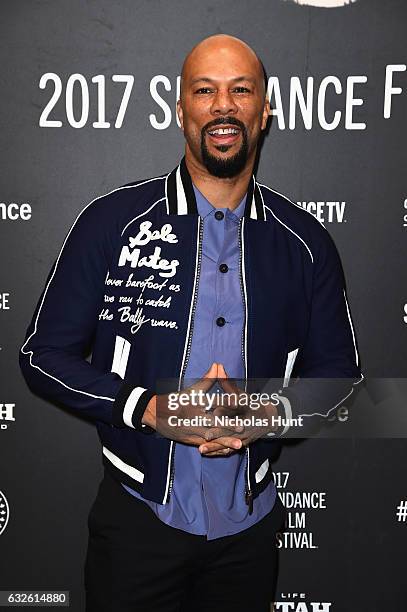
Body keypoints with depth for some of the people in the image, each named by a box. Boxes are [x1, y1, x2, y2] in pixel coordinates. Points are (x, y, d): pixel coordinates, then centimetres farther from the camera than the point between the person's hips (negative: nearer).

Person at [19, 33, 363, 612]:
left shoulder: (304, 241, -2)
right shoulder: (112, 221, -9)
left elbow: (338, 370, 5)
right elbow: (43, 355, -7)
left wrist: (271, 412, -15)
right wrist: (152, 408, -20)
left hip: (251, 526, 3)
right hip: (138, 520, -2)